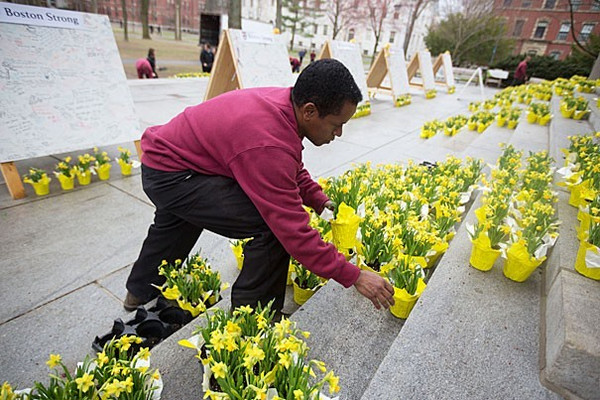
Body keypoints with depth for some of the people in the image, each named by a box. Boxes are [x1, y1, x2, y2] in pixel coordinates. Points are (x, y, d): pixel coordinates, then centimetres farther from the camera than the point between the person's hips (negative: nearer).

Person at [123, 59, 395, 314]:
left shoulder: (286, 102, -9)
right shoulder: (268, 146, -37)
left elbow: (293, 169, 8)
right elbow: (293, 231, -33)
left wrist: (319, 200, -3)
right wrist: (354, 277, -24)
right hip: (169, 176, -10)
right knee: (275, 224, -22)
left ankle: (141, 291, 65)